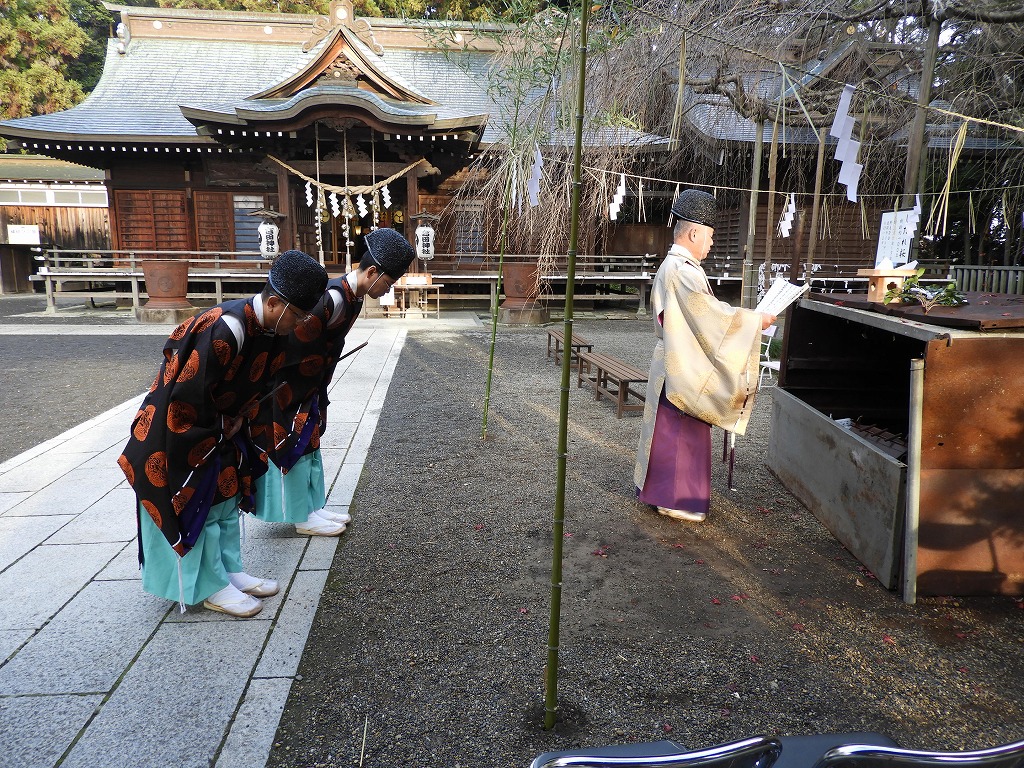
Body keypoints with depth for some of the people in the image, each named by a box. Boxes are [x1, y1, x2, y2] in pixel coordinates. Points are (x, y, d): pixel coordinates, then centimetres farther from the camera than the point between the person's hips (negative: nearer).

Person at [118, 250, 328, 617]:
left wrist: (238, 420, 1)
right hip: (181, 426, -8)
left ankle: (230, 571, 28)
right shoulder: (226, 330, -34)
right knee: (197, 505, 2)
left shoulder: (269, 327, -7)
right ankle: (211, 588, 15)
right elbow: (189, 394, -30)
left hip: (222, 425, 9)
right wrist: (221, 430, -15)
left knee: (227, 495, 15)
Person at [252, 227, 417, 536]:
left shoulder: (352, 297, 1)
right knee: (295, 444, 3)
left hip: (310, 386, 9)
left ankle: (313, 506, 28)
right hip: (289, 387, -9)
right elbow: (294, 341, -28)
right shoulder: (333, 299, -29)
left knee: (310, 441, 16)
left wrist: (320, 393, 13)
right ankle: (302, 517, 15)